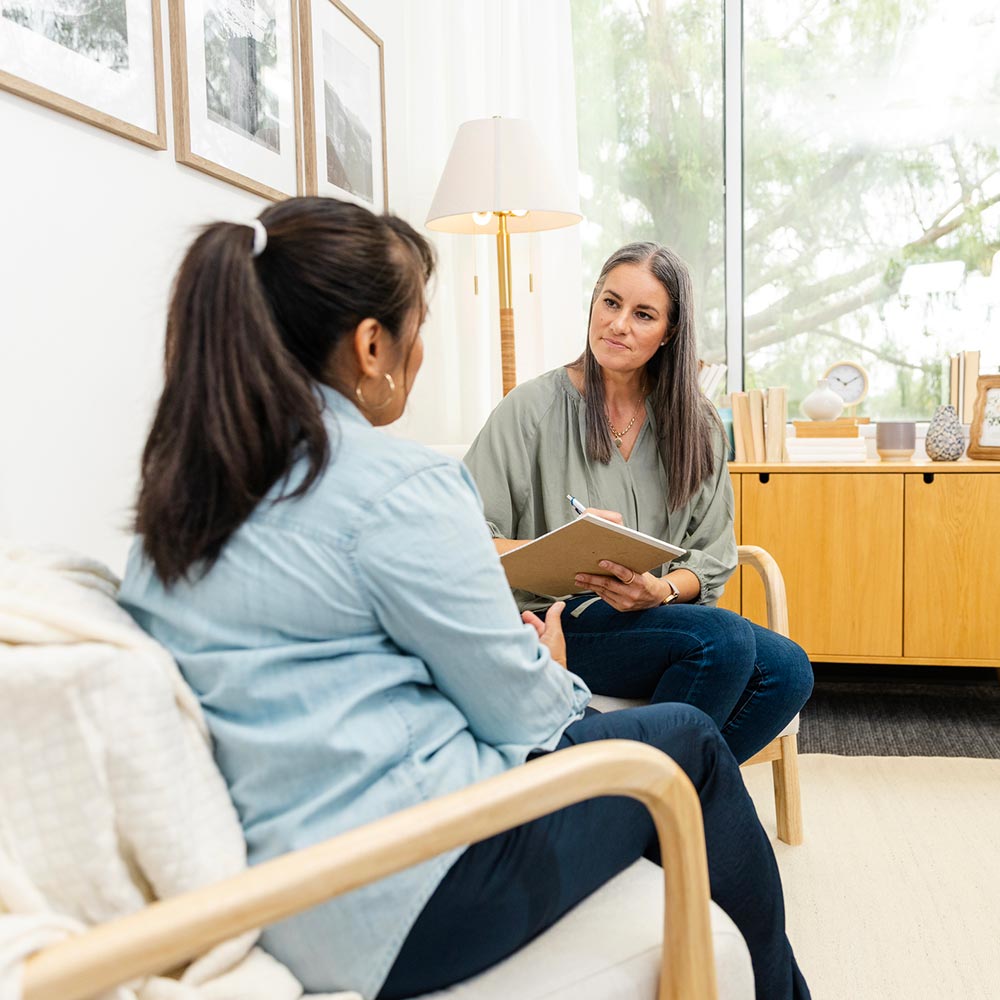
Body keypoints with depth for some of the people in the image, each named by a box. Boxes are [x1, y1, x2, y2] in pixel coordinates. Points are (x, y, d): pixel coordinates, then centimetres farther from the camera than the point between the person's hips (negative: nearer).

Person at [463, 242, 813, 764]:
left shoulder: (694, 423, 9)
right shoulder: (533, 407, -4)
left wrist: (661, 590, -15)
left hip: (658, 616, 5)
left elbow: (713, 557, 7)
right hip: (556, 623, -5)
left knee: (788, 668, -20)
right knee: (725, 637, -28)